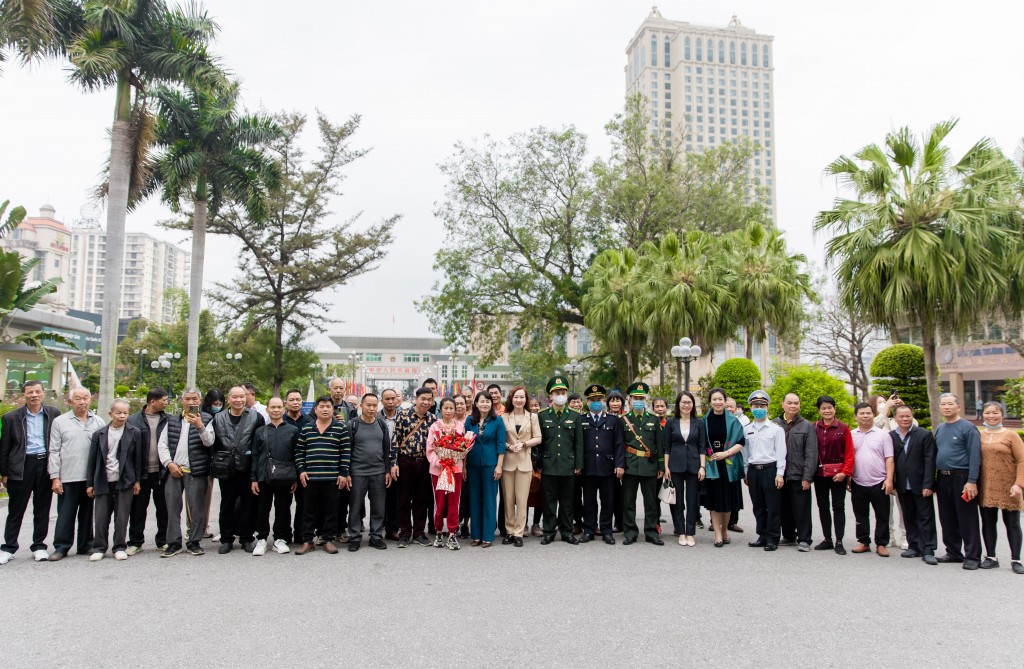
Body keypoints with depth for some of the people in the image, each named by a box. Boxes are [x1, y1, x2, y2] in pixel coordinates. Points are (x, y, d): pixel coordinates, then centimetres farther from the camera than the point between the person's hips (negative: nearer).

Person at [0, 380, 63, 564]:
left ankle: (39, 546, 18)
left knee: (42, 509, 8)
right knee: (16, 510, 6)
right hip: (21, 466, -1)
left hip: (46, 464, 1)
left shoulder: (54, 414, 4)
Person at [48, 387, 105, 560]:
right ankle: (61, 547, 12)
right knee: (65, 514, 2)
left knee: (87, 513, 10)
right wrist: (55, 477, -4)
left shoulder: (98, 422, 8)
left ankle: (86, 546, 20)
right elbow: (54, 451, 1)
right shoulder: (60, 422, 3)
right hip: (67, 478, -2)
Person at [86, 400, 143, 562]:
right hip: (103, 482, 1)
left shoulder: (134, 433, 1)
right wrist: (90, 483, 7)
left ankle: (120, 548, 14)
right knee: (100, 517, 3)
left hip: (125, 482, -1)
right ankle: (99, 548, 16)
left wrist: (137, 480, 2)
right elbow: (92, 460, 8)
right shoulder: (99, 434, 5)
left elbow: (138, 458, 3)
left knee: (122, 517, 3)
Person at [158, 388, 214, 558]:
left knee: (197, 508, -1)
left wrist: (200, 426, -26)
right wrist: (169, 464, -3)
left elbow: (209, 441, -10)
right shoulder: (172, 420, 14)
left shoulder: (206, 419, 4)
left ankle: (194, 542, 10)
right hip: (173, 470, 3)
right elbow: (162, 444, 10)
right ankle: (174, 543, 12)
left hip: (196, 472, -3)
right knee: (172, 508, 4)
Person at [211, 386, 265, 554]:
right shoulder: (218, 419, 6)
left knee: (248, 504, 5)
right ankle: (226, 539, 21)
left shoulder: (256, 417, 0)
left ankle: (246, 538, 17)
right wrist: (216, 462, 6)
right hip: (226, 469, 2)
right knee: (227, 504, 11)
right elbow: (212, 443, 12)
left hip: (248, 469, -1)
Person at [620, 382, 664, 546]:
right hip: (630, 465, -1)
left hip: (650, 465, 1)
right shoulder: (623, 420, 5)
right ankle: (630, 532, 12)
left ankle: (651, 532, 15)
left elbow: (659, 445, 9)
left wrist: (661, 467, 6)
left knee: (651, 501, 6)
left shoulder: (654, 420, 10)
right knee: (628, 501, 2)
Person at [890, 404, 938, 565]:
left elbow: (929, 460, -8)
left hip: (920, 485, -3)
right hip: (903, 486, 4)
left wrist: (928, 484, -14)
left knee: (926, 517, 1)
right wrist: (891, 482, -1)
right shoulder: (891, 436, 5)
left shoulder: (924, 435, -4)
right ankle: (914, 546, 22)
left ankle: (927, 550, 5)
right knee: (909, 518, 12)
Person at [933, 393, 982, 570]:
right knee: (947, 519, 12)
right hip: (943, 478, 7)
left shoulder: (968, 428, -6)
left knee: (967, 520, -2)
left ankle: (972, 557, 6)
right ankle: (953, 553, 22)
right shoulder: (939, 429, 14)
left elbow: (975, 456, -12)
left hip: (962, 478, -7)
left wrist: (972, 481, -19)